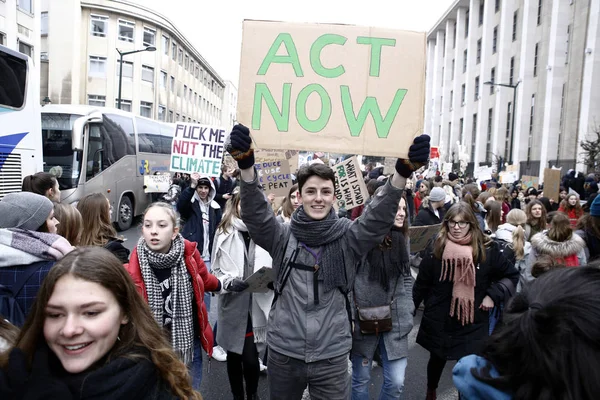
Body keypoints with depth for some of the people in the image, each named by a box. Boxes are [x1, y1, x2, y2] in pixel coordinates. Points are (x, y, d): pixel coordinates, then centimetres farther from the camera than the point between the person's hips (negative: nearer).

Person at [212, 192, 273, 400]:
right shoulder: (224, 233, 0)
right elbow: (216, 271, 1)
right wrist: (229, 283, -17)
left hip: (258, 304, -1)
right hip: (232, 304, 1)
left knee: (250, 357, 0)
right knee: (233, 354, 15)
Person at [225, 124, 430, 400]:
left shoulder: (347, 237, -5)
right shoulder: (282, 237, -5)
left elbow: (378, 219, -18)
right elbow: (255, 215, -19)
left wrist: (402, 173, -35)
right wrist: (246, 167, -36)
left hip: (332, 355, 0)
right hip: (284, 352, 1)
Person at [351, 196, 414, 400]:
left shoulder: (403, 239, 6)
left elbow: (407, 278, 13)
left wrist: (407, 312, 5)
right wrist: (350, 317, -14)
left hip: (395, 321, 4)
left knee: (396, 383, 7)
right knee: (361, 380, 13)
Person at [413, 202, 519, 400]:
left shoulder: (486, 249, -8)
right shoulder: (436, 249, -8)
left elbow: (512, 275, 4)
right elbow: (421, 285, -3)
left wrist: (493, 295, -7)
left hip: (472, 323, -1)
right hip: (438, 321, 1)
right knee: (437, 359, 23)